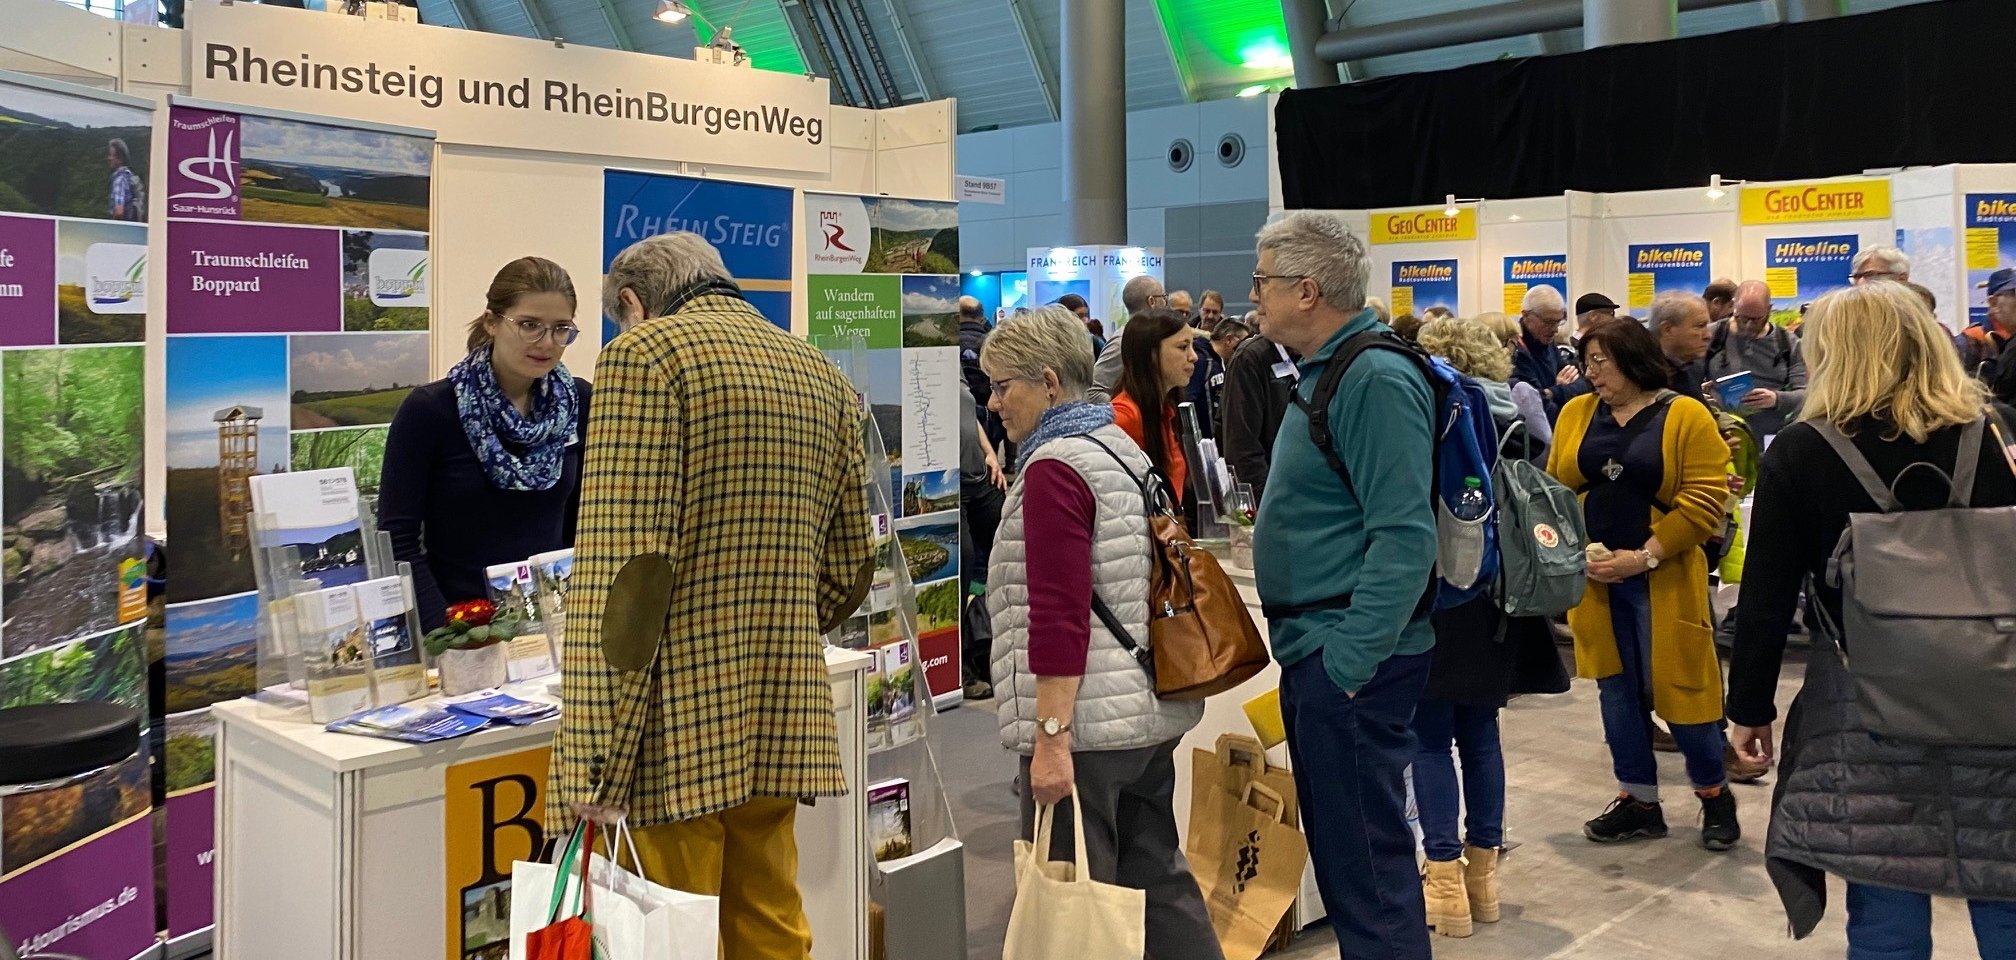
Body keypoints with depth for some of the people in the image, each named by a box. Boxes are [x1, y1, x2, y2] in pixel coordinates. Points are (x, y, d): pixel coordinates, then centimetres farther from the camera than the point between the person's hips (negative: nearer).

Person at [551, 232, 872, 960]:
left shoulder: (645, 352, -7)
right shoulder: (823, 376, 14)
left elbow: (623, 569, -16)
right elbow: (849, 569, 16)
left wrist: (587, 767, -16)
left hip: (680, 725, -7)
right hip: (783, 719, 7)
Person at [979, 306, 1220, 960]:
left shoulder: (1054, 467, -15)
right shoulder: (1121, 445, 14)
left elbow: (1059, 615, -22)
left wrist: (1051, 735, -22)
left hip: (1089, 718, -9)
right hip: (1153, 710, 9)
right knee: (1158, 879, 16)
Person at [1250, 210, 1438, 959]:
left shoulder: (1375, 379, -17)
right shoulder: (1326, 373, 15)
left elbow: (1404, 536, -24)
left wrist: (1347, 660, -24)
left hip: (1349, 660, -11)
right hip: (1316, 651, 11)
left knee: (1364, 857, -3)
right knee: (1337, 844, 19)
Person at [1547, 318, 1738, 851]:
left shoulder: (1687, 417, -6)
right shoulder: (1576, 413, 7)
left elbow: (1704, 503, -11)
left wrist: (1644, 556, -18)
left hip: (1663, 580, -4)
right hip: (1594, 580, 4)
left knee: (1679, 686, 1)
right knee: (1616, 688, 9)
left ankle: (1715, 794, 23)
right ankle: (1639, 801, 22)